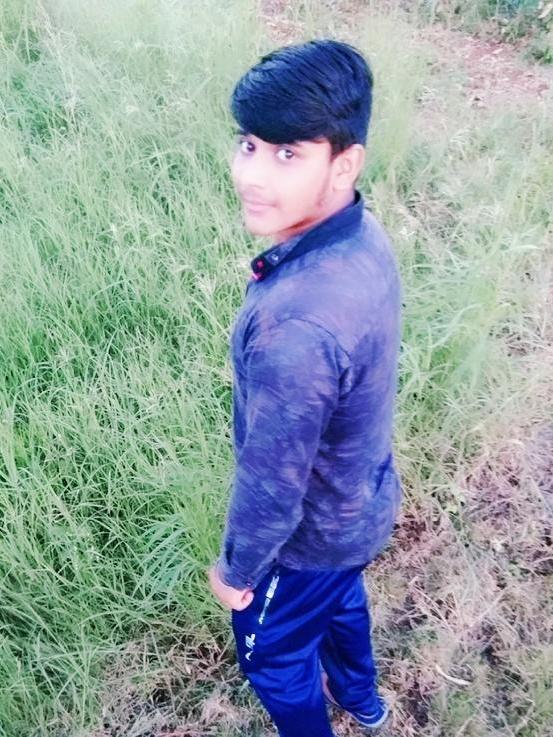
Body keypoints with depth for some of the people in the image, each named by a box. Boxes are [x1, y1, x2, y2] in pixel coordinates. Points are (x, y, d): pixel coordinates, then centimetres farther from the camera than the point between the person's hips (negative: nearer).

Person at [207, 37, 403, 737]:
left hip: (311, 530, -8)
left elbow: (271, 486, -29)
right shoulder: (364, 236, -15)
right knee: (342, 595, 36)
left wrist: (235, 568, -10)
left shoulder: (296, 324, -42)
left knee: (273, 655, 23)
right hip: (364, 497, 8)